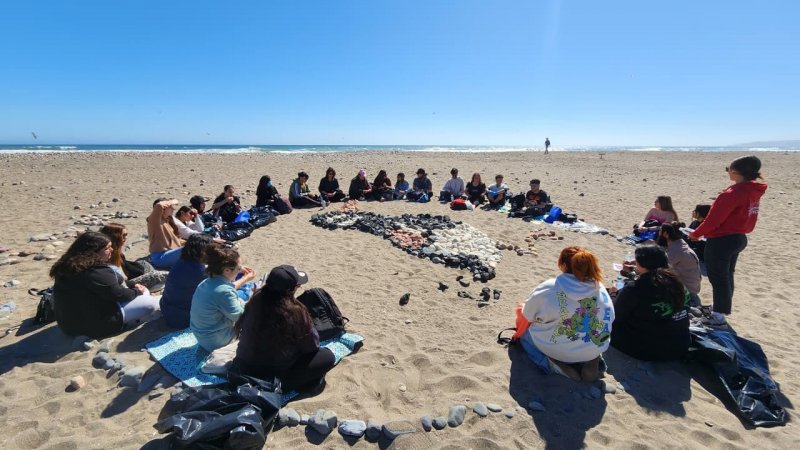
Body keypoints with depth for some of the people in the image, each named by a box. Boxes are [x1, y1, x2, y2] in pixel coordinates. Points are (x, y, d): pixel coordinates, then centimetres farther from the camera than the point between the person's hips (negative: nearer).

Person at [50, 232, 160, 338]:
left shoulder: (67, 265, 7)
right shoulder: (98, 271, -24)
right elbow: (118, 295, -17)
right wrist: (136, 291, 3)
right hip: (95, 324, -9)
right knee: (151, 303, -8)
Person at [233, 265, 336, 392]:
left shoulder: (256, 301, -11)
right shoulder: (294, 312, -27)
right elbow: (312, 345, -14)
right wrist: (309, 329, 8)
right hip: (272, 376, -7)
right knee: (328, 356, 0)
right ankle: (282, 384, -5)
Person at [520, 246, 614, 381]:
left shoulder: (549, 288, -20)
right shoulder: (600, 289, -8)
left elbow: (528, 314, -7)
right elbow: (608, 319, 5)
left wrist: (547, 317, 16)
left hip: (557, 350, -3)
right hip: (594, 350, 4)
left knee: (525, 332, 21)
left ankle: (554, 364, -1)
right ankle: (590, 362, 10)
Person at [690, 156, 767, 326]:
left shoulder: (732, 194, -23)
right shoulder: (753, 191, 4)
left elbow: (713, 219, -20)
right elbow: (738, 215, 11)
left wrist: (696, 234, -6)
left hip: (722, 241, -9)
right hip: (739, 238, 9)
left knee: (718, 278, 1)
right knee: (726, 276, 20)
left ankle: (719, 316, 10)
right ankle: (722, 310, 34)